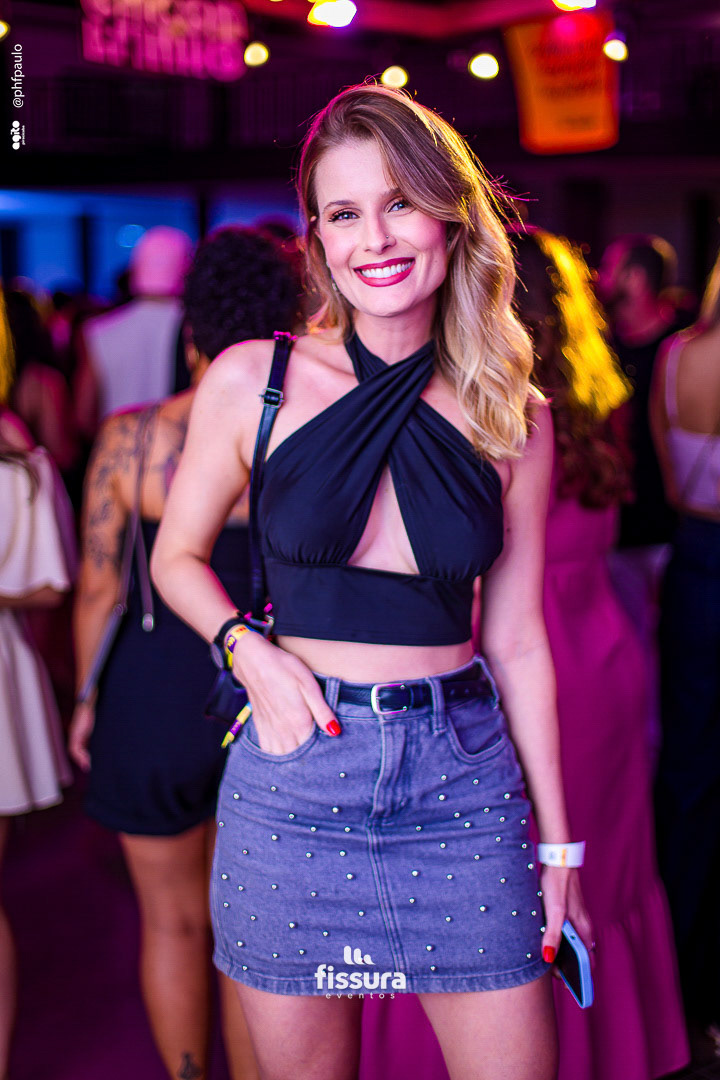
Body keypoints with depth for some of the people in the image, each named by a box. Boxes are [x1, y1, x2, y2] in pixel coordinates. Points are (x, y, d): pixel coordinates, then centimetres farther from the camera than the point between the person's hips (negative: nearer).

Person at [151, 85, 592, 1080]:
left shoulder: (515, 420, 1)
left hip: (464, 778, 1)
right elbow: (177, 558, 10)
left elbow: (516, 641, 7)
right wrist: (250, 650, -10)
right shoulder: (253, 380, -3)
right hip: (294, 776, -1)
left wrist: (558, 843, 8)